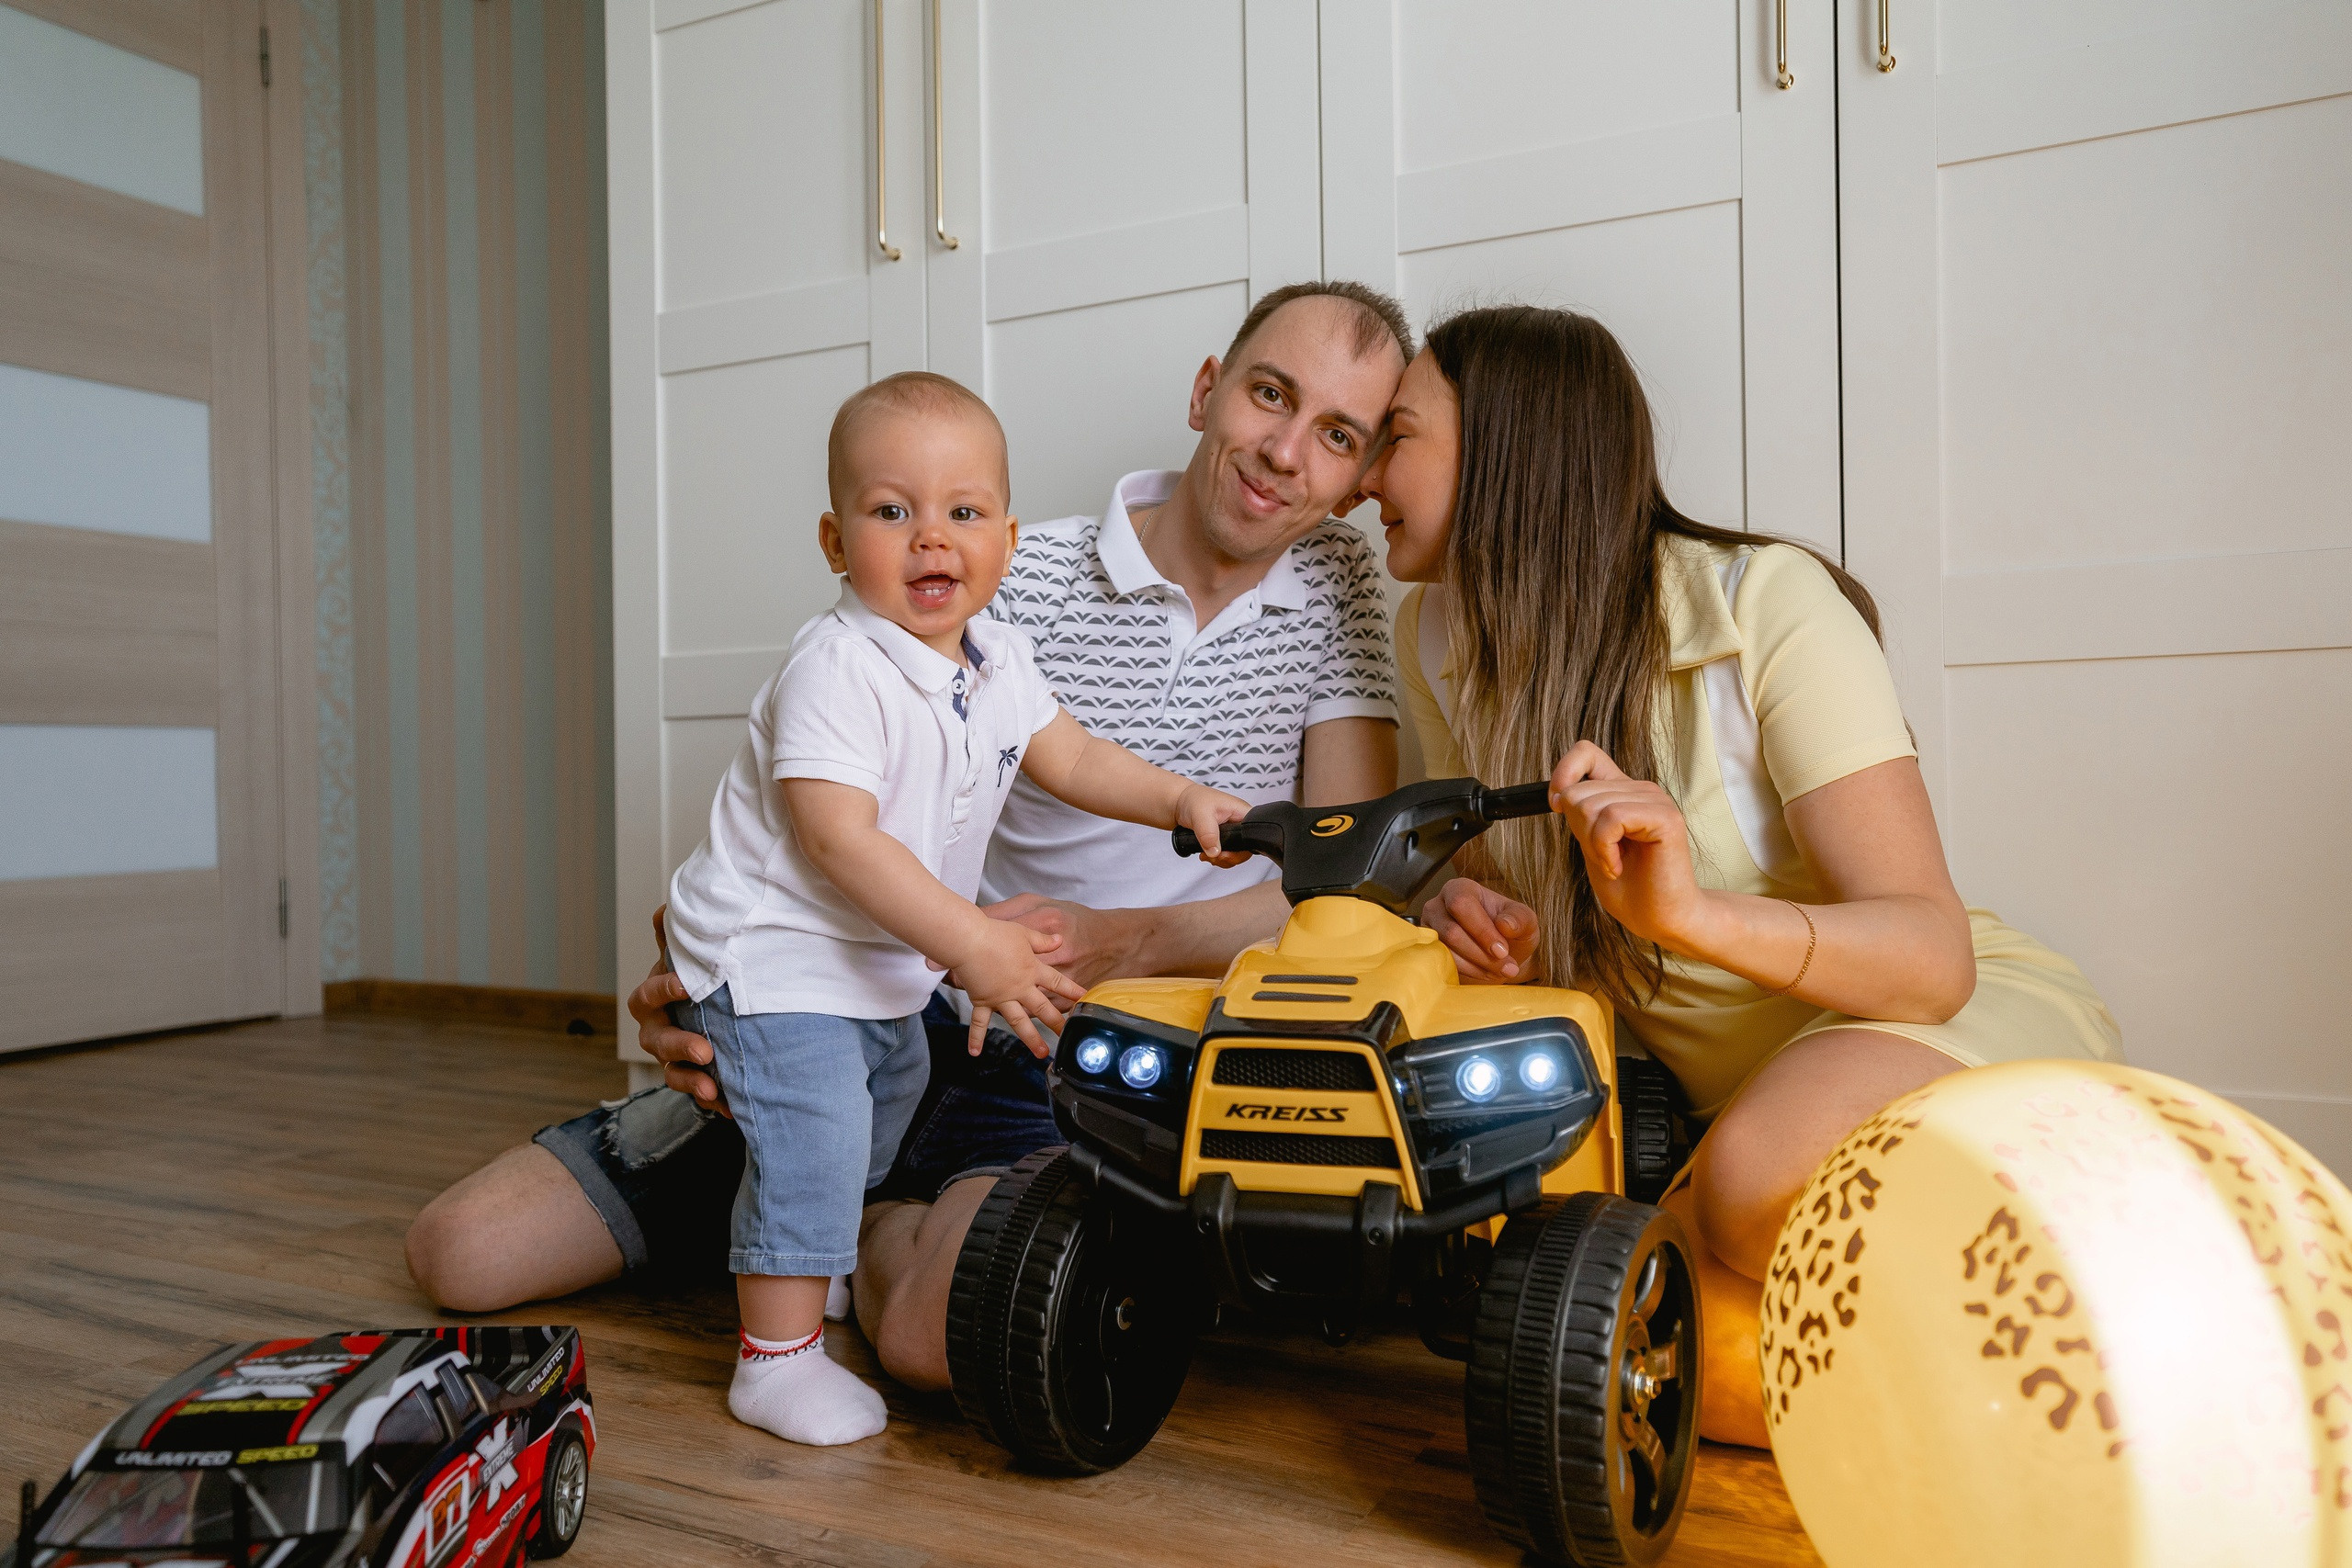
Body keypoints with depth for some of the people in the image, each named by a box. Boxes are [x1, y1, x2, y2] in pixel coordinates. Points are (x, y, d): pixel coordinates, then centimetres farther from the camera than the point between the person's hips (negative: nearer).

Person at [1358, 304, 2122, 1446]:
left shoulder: (1769, 605, -21)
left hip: (1968, 1016, -5)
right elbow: (1506, 889, 4)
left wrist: (1695, 912, -44)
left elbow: (1935, 956, -26)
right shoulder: (1439, 636, -3)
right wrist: (1473, 921, -20)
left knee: (1763, 1172, -37)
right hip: (1708, 1082, 6)